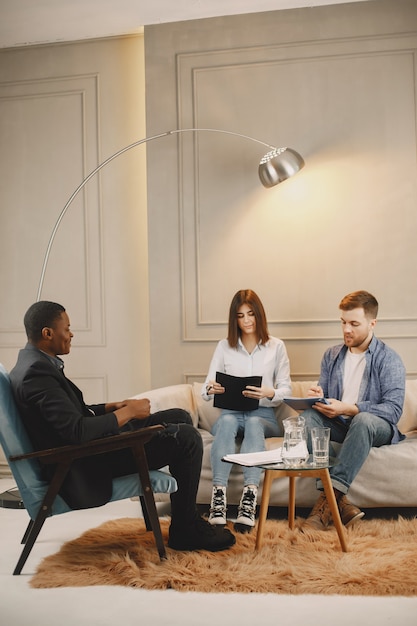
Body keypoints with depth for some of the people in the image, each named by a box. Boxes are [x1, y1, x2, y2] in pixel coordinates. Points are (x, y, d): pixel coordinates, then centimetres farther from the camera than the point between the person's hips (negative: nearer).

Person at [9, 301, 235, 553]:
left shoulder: (36, 363, 9)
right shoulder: (37, 372, -24)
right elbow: (77, 432, -30)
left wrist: (113, 407, 5)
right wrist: (127, 412, -17)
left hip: (89, 446, 11)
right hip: (85, 467, -11)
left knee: (179, 417, 14)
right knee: (188, 438, -13)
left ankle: (188, 516, 19)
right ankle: (185, 530, 3)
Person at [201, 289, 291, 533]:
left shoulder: (276, 346, 10)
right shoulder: (224, 347, 13)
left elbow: (287, 389, 3)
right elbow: (206, 391, 7)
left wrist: (270, 393, -21)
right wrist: (211, 389, -19)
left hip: (264, 415, -1)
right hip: (231, 412, 1)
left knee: (254, 423, -36)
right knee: (226, 422, -35)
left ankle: (250, 499, -50)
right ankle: (219, 495, -47)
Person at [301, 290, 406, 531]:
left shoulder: (389, 359, -5)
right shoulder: (332, 355, 12)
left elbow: (394, 410, -15)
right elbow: (322, 392, 18)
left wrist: (347, 409, -26)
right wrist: (318, 397, -9)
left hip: (376, 427, -4)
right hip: (337, 424, 5)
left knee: (363, 420, -40)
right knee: (306, 417, -28)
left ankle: (331, 494, -42)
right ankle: (339, 501, -39)